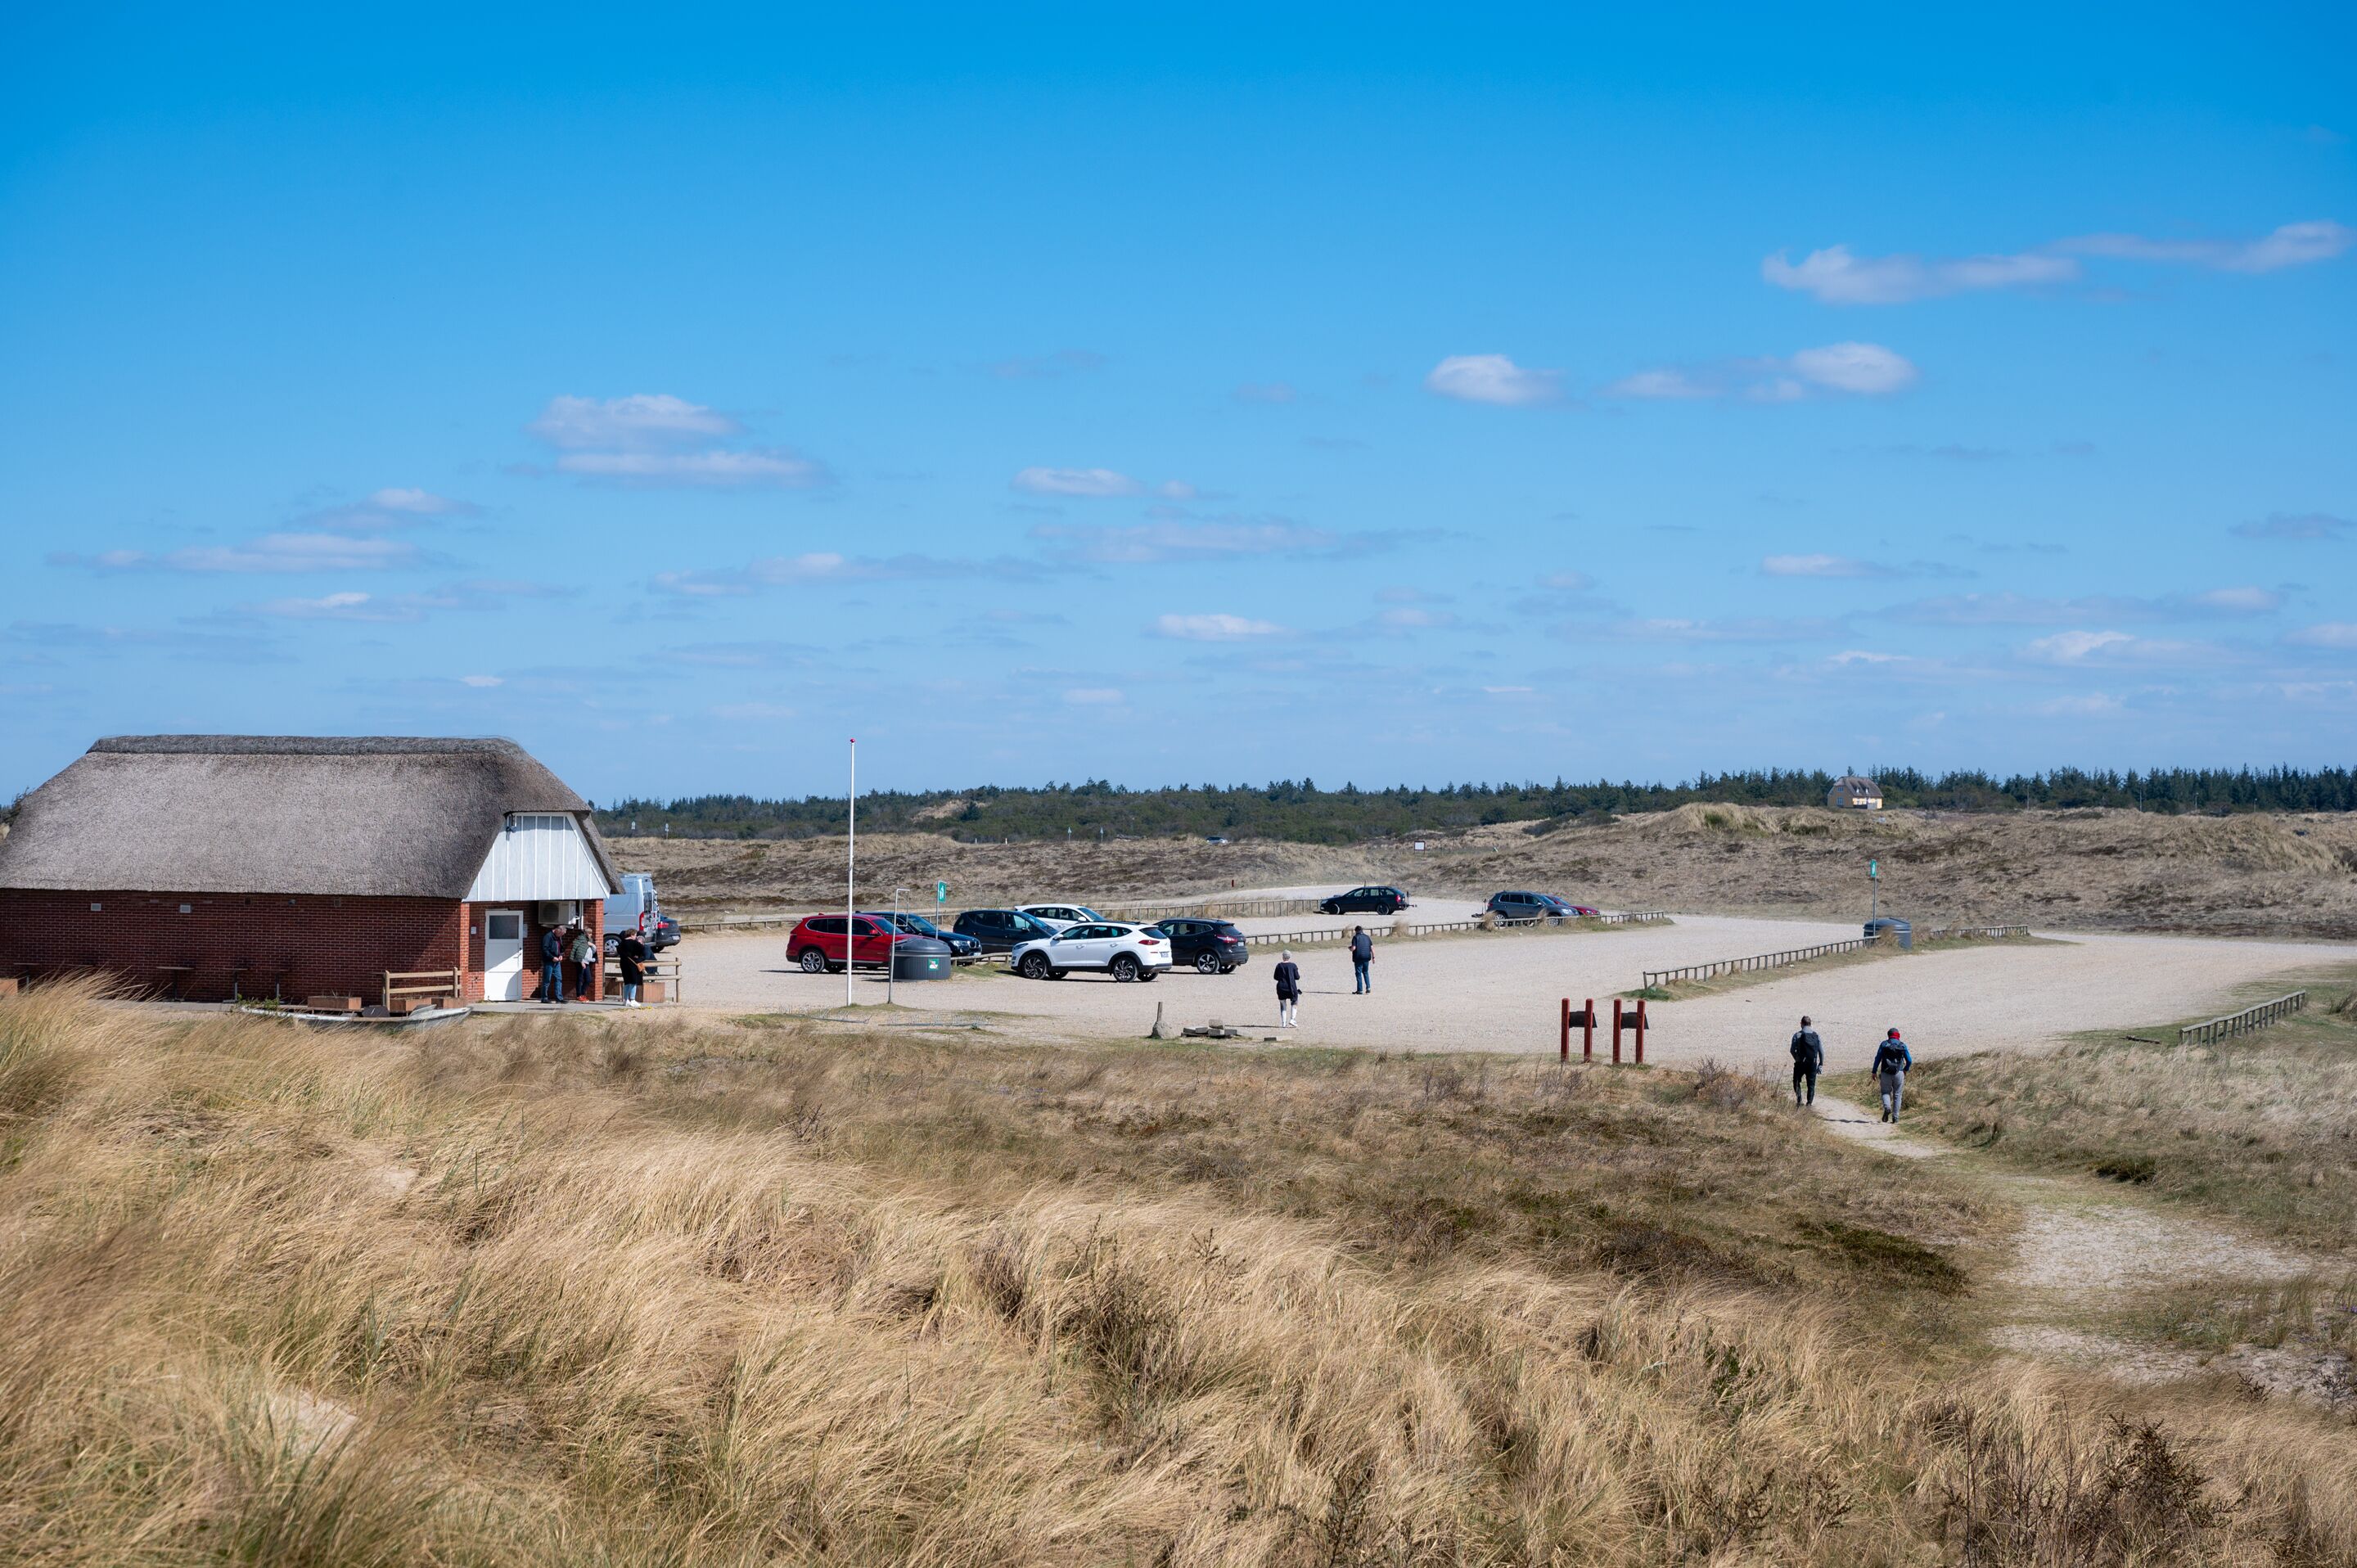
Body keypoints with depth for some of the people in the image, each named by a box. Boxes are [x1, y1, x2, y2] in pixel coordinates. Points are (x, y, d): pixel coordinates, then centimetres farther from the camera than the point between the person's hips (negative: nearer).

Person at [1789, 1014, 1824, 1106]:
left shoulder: (1797, 1035, -6)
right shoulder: (1816, 1035, 4)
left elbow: (1792, 1050, -7)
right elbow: (1821, 1051, 3)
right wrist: (1821, 1065, 10)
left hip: (1800, 1064, -2)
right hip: (1813, 1064, 2)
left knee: (1796, 1081, 16)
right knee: (1811, 1084, 11)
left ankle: (1799, 1100, 2)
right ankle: (1809, 1103, 5)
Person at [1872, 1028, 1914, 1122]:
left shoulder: (1884, 1044, 3)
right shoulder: (1903, 1045, 6)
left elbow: (1878, 1058, -1)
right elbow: (1909, 1061, 6)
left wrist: (1874, 1071, 5)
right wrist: (1906, 1070, 24)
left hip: (1886, 1073, -1)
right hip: (1899, 1073, 1)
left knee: (1886, 1092, 13)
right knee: (1897, 1095, 10)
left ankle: (1887, 1107, -16)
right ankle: (1895, 1117, 5)